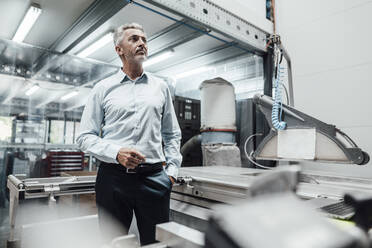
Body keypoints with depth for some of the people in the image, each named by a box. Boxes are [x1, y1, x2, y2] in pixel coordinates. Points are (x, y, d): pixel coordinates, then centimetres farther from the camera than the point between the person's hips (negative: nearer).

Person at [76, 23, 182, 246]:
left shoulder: (160, 87, 12)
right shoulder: (104, 88, 7)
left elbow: (172, 135, 14)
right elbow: (85, 137, 4)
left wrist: (172, 170, 4)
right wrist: (116, 152, -13)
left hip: (154, 177, 1)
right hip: (113, 177, 0)